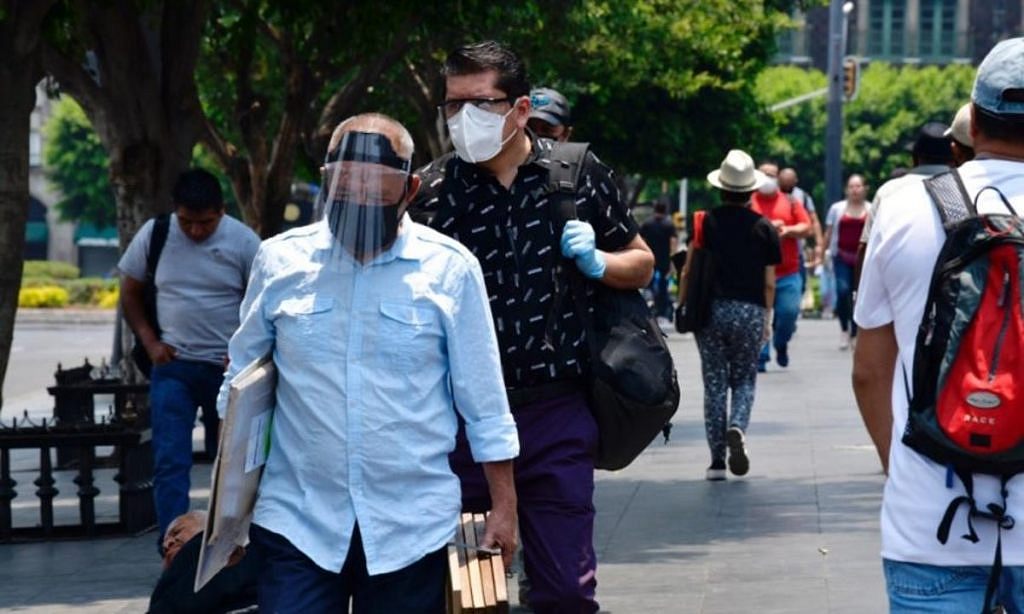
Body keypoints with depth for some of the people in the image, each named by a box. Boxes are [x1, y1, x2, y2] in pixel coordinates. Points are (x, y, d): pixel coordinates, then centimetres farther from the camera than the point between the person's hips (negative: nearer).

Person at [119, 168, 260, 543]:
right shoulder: (154, 235, -2)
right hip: (172, 367, 0)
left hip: (227, 368, 0)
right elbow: (130, 293, 9)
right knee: (170, 462, -8)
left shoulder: (243, 242, -5)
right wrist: (150, 343, -2)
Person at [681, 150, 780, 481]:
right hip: (750, 311, 0)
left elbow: (688, 271, -2)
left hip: (711, 308, 0)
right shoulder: (764, 228, 1)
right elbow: (769, 282, 3)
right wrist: (765, 319, 13)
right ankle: (737, 428, -16)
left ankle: (717, 460, 6)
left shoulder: (706, 222, 0)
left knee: (714, 383, 7)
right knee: (744, 380, 14)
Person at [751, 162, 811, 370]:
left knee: (789, 311, -6)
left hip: (788, 272, 1)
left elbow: (807, 227, 8)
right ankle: (760, 357, 7)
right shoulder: (749, 203, 5)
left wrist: (788, 230, -10)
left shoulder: (790, 202, 12)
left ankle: (781, 344, 22)